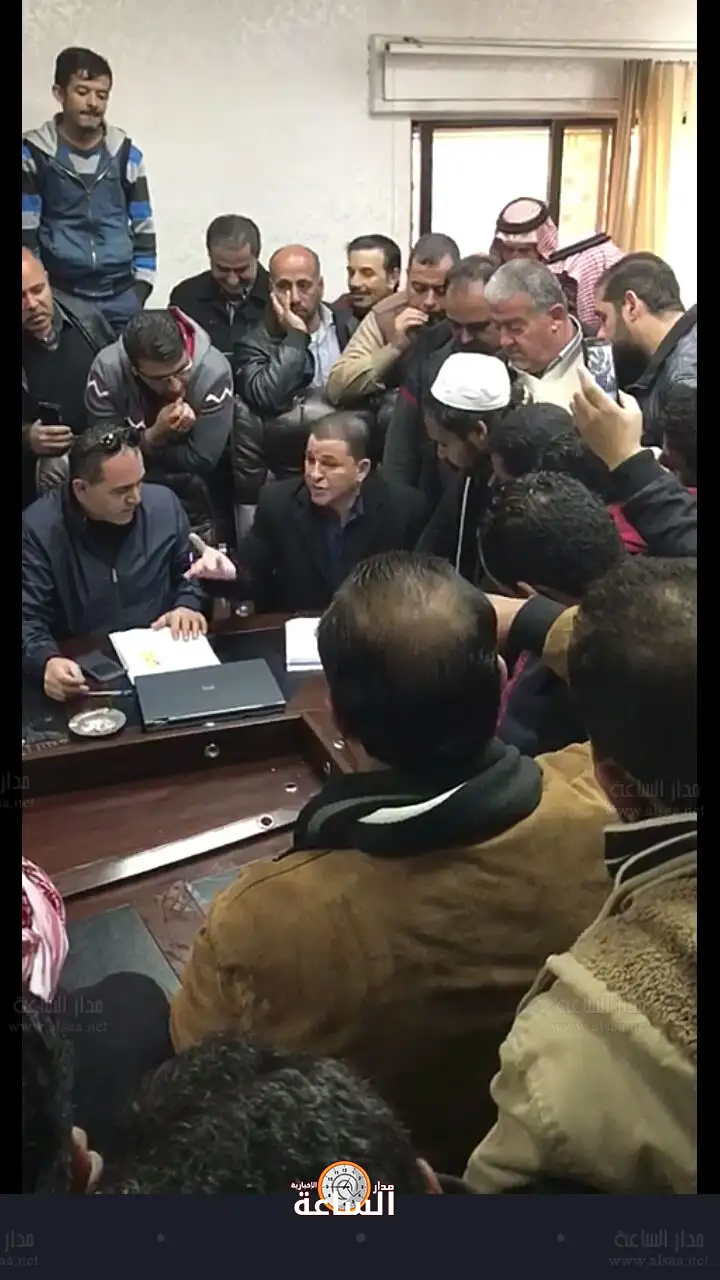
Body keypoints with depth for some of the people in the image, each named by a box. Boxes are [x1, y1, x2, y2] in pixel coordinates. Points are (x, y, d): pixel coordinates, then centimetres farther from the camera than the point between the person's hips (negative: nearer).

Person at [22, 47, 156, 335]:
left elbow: (143, 227, 9)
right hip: (60, 296, -2)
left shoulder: (126, 153, 6)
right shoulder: (34, 153, -1)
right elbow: (25, 231, -1)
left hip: (121, 296, 2)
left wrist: (141, 287, 2)